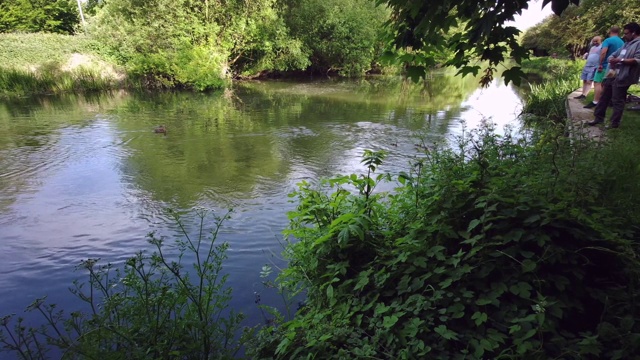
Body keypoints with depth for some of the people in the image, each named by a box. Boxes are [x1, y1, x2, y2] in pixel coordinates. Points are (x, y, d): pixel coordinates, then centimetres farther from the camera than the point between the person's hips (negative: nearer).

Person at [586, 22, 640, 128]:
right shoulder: (627, 44, 22)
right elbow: (613, 55, 22)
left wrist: (620, 60, -18)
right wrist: (612, 60, -1)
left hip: (621, 78, -9)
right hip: (612, 75, 9)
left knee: (617, 101, -4)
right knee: (604, 97, 13)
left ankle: (615, 123, 3)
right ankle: (599, 118, 22)